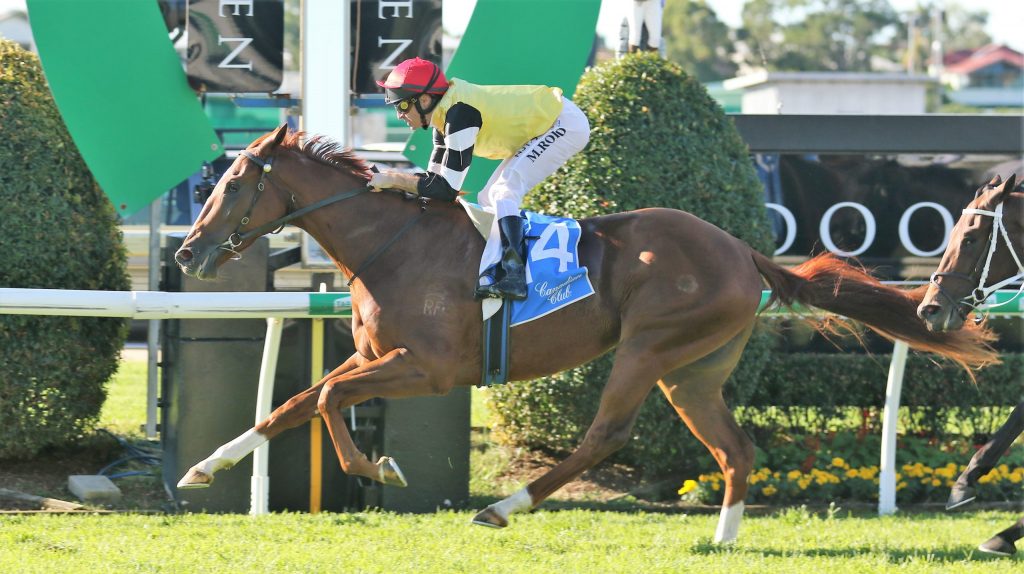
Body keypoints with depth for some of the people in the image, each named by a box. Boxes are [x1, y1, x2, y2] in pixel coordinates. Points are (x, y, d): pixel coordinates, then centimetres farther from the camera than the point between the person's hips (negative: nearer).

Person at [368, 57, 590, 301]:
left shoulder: (459, 114, -28)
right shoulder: (445, 111, 1)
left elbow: (447, 189, -28)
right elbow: (436, 177, 4)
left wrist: (393, 180, -24)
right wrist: (388, 180, -8)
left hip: (565, 123, -10)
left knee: (504, 191, -22)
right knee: (489, 197, 6)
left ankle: (510, 275, -31)